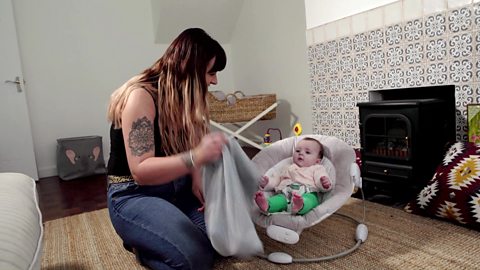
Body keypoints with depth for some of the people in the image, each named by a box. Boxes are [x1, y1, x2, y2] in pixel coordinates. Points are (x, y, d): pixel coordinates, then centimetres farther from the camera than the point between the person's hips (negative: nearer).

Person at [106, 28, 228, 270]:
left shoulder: (183, 95, 4)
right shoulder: (141, 95, -22)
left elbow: (186, 149, 5)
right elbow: (141, 171, -28)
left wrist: (196, 177, -17)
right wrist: (196, 157, -43)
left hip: (176, 186, 8)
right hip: (134, 195, -8)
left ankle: (150, 238, 12)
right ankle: (141, 245, 4)